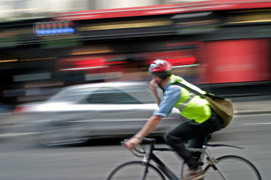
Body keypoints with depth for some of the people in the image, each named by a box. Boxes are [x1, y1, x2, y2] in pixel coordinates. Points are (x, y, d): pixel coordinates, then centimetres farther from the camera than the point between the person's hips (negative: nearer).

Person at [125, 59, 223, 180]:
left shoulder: (173, 89, -15)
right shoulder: (174, 82, 14)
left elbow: (157, 117, -21)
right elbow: (162, 107, 22)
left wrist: (138, 137, -23)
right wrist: (154, 92, 8)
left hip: (209, 119, -10)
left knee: (171, 137, -15)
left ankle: (195, 170, -12)